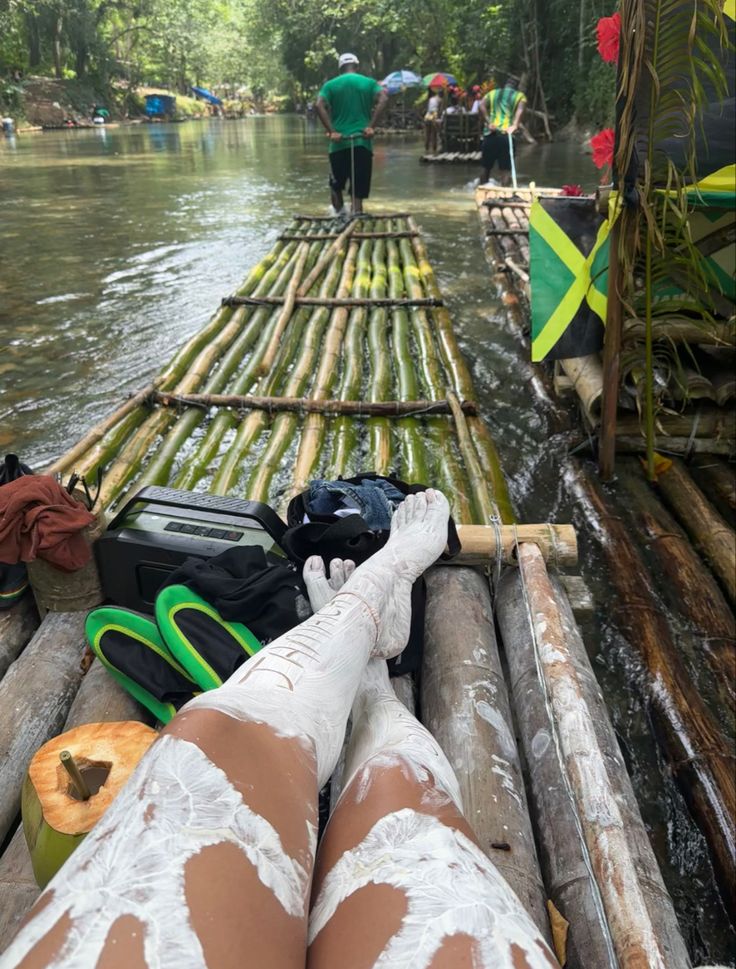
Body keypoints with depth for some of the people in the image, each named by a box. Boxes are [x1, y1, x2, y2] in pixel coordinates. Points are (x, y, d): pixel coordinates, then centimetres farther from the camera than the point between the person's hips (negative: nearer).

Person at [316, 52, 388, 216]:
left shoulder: (330, 85, 8)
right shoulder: (369, 82, 9)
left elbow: (320, 106, -8)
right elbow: (383, 99, -8)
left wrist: (331, 131, -12)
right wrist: (371, 126, -12)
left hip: (339, 142, 0)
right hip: (362, 141, 0)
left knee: (336, 184, 16)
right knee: (359, 186, 3)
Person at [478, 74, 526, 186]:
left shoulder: (492, 93, 18)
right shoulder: (519, 95, 11)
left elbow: (481, 106, 0)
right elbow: (520, 109, -10)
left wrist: (488, 122, -6)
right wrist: (514, 125, -22)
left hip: (490, 133, 3)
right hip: (506, 134, -2)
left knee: (486, 168, 12)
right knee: (506, 169, -1)